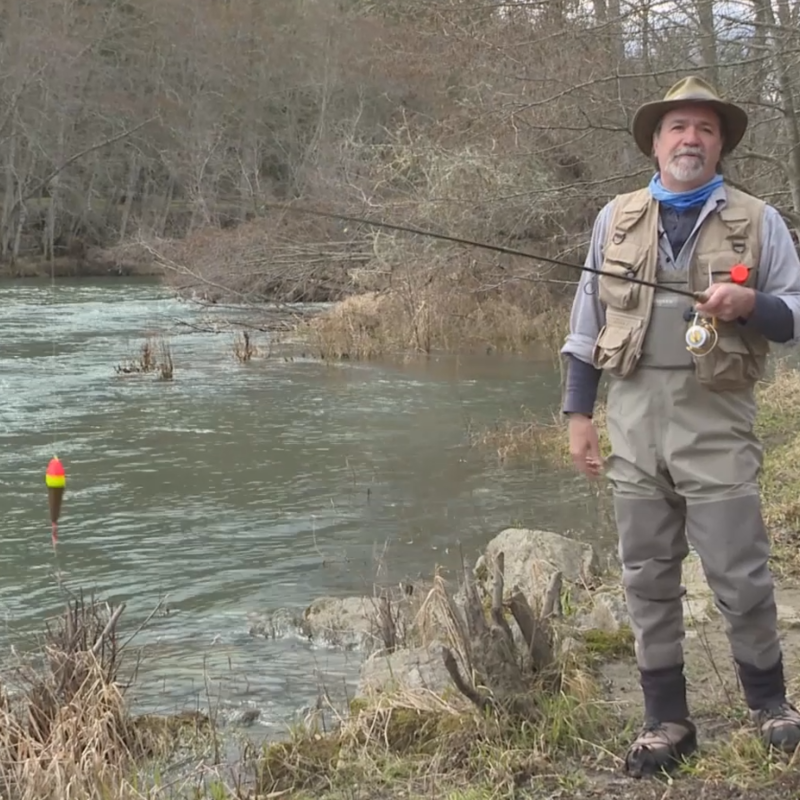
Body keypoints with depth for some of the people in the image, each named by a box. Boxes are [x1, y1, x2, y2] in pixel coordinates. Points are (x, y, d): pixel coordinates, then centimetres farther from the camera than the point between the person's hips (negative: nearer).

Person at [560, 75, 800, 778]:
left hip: (716, 424, -3)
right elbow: (588, 321, 13)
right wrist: (579, 413, 7)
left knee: (739, 572, 0)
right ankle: (666, 719, 19)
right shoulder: (617, 219, 11)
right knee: (648, 575, 7)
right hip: (634, 419, 3)